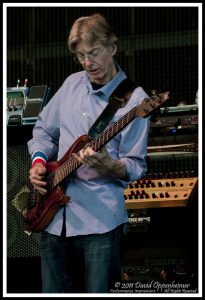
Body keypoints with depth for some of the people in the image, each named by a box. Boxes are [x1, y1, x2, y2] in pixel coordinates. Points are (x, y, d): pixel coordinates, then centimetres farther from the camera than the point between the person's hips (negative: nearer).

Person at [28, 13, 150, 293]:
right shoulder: (72, 84, 10)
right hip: (55, 215, 6)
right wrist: (39, 160, 3)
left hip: (100, 219, -6)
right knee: (53, 292, 9)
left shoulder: (134, 99, -8)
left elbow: (135, 167, -9)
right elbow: (44, 130, 22)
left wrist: (107, 166, -28)